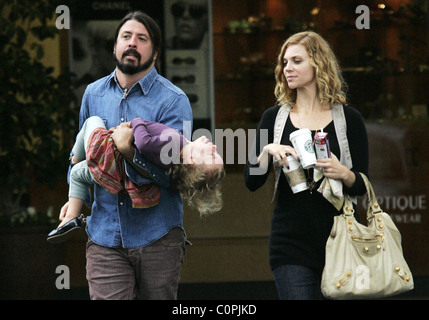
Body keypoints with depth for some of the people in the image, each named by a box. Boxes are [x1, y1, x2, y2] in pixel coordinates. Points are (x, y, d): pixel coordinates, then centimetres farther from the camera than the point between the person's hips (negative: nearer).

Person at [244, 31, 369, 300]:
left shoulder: (348, 118, 4)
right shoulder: (275, 118, 9)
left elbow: (363, 186, 3)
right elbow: (251, 182, 4)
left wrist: (343, 174, -18)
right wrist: (267, 152, -14)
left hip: (339, 239, -1)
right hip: (291, 241, 1)